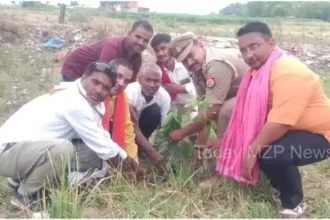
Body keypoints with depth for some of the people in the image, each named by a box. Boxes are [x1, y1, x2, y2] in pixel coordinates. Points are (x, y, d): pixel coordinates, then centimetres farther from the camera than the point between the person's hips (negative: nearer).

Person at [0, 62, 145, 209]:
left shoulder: (89, 102, 7)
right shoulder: (75, 103, -23)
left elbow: (102, 139, 12)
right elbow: (104, 147, -18)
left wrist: (129, 161, 7)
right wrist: (130, 169, -4)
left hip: (33, 148, 10)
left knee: (94, 153, 5)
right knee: (63, 148, -36)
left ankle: (21, 179, 14)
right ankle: (24, 196, -7)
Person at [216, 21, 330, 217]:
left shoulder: (288, 73, -28)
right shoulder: (259, 69, 3)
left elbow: (279, 123, -33)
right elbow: (250, 113, 3)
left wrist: (252, 150, -25)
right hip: (290, 130, 9)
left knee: (270, 153, -32)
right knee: (244, 146, 1)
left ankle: (293, 203, -4)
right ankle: (285, 184, 19)